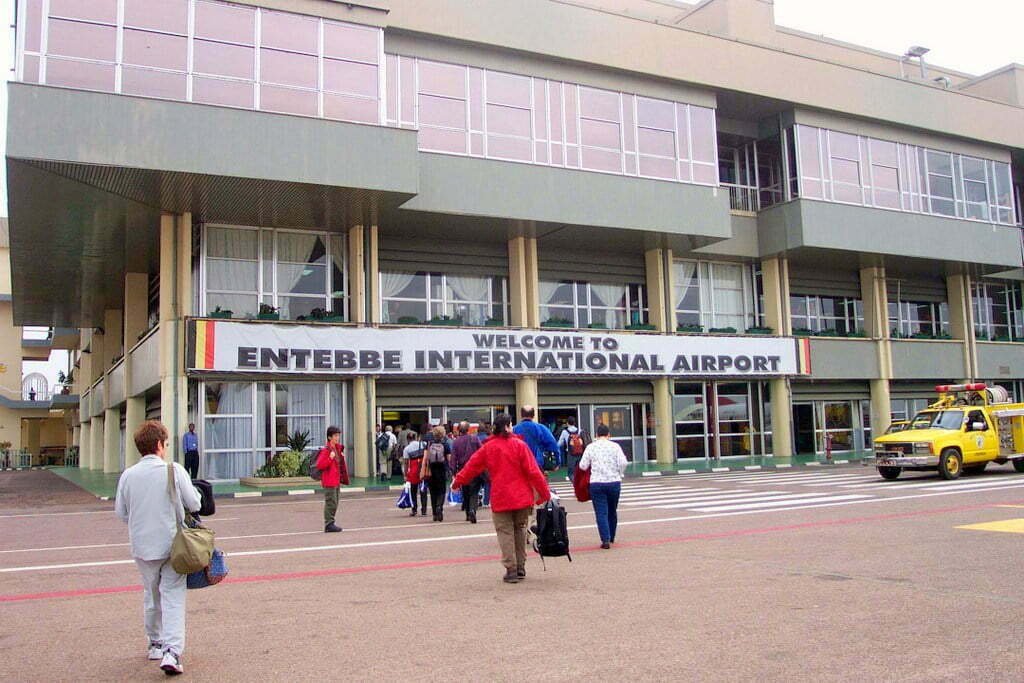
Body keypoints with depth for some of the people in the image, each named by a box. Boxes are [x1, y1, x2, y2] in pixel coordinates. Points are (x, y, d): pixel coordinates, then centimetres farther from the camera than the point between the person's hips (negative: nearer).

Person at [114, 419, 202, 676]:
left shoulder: (128, 475, -3)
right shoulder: (174, 470, -13)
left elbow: (121, 512, 5)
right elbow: (194, 504, -7)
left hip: (142, 546, 4)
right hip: (172, 544, -3)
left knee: (151, 594, 20)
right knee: (173, 596, -1)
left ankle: (156, 643, 32)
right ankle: (172, 650, -12)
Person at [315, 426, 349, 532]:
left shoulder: (337, 449, 14)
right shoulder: (326, 450, -13)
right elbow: (319, 465, -19)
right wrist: (330, 458, -26)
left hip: (336, 481, 9)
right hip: (329, 482, -9)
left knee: (334, 504, 13)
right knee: (331, 503, -9)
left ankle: (330, 524, 19)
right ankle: (329, 524, -5)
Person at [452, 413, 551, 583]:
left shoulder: (488, 448, 0)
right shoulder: (519, 445, -5)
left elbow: (472, 466, 11)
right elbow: (533, 471, -7)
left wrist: (457, 482, 27)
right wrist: (544, 492, 2)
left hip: (500, 498, 0)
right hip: (522, 497, 0)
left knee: (505, 533, 4)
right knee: (520, 530, 15)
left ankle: (511, 570, -2)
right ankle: (520, 569, 19)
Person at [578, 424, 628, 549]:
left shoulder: (591, 447, 1)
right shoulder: (615, 446, 0)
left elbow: (583, 466, 0)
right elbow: (623, 463, -9)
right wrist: (619, 474, 8)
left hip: (596, 483, -1)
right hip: (614, 482, 1)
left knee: (601, 512, -1)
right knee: (612, 511, 17)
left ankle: (605, 539, -12)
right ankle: (611, 537, 29)